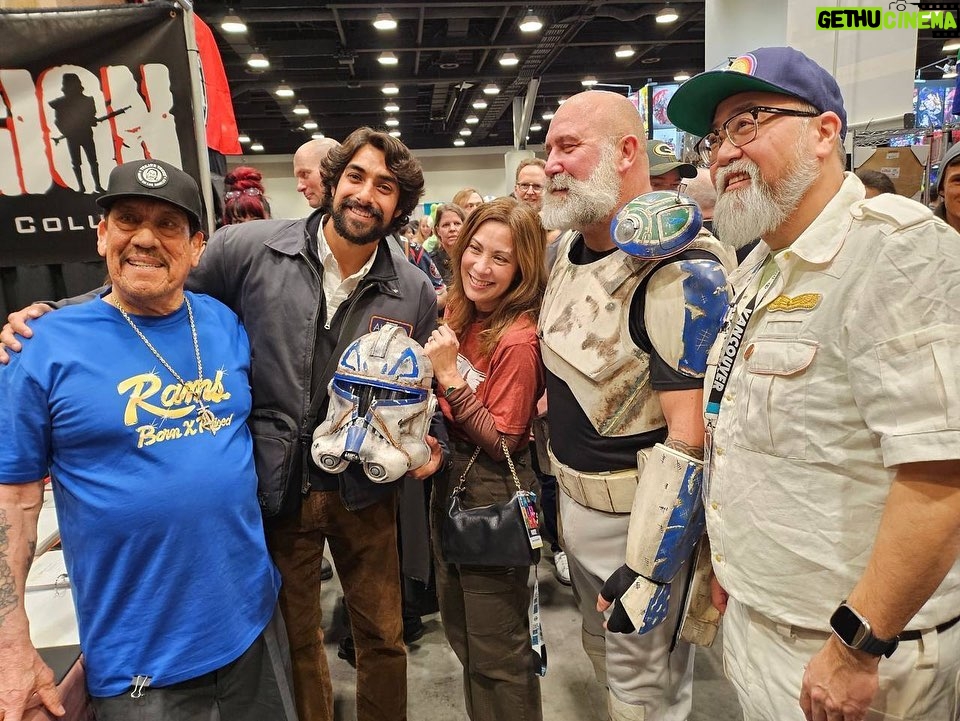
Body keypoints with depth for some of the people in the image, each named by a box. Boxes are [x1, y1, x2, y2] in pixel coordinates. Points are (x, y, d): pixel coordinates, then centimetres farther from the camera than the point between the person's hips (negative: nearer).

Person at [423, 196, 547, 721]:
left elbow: (502, 441, -22)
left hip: (493, 498, -8)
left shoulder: (518, 339, -24)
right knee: (462, 633, 26)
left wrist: (450, 376, -27)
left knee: (496, 654, 12)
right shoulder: (459, 313, 0)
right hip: (450, 480, 9)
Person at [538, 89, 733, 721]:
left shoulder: (679, 271, -24)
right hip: (574, 498, 8)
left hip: (639, 518, -8)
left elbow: (690, 436, -26)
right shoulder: (571, 250, 4)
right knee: (602, 649, 27)